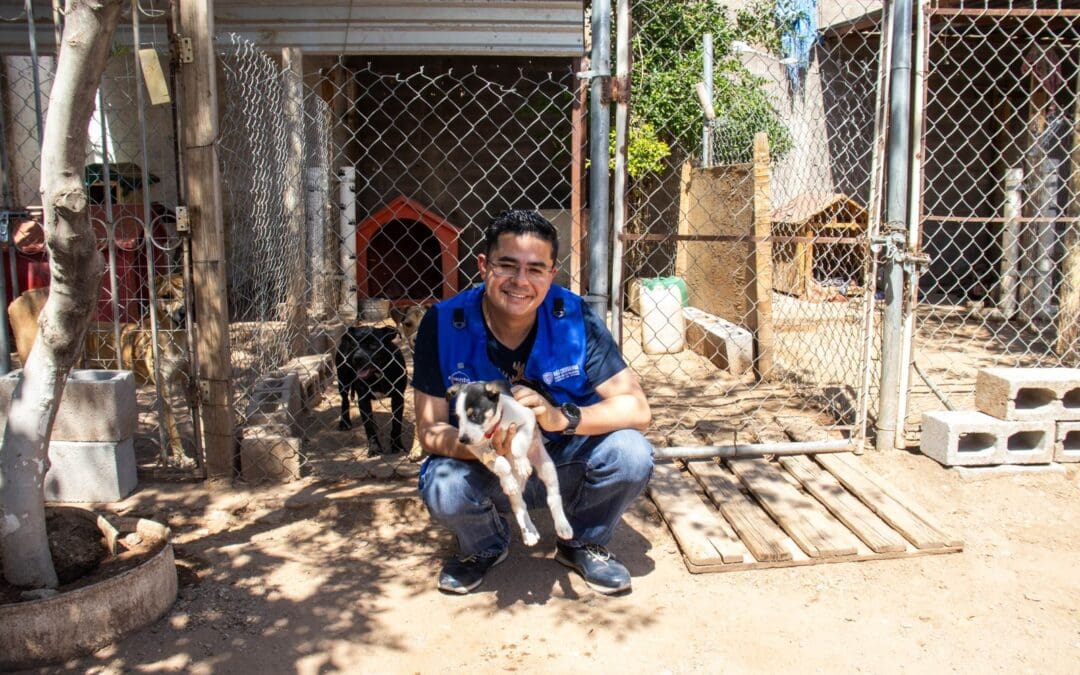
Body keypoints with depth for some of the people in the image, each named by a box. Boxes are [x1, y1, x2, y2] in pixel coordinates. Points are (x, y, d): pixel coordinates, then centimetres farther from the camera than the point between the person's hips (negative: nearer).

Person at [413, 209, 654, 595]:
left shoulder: (575, 318, -17)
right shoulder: (444, 324, -17)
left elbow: (637, 409, -18)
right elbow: (429, 429, -15)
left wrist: (562, 416, -36)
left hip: (565, 464, 1)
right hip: (487, 469, 0)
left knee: (631, 454, -27)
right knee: (443, 487, -32)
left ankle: (584, 544, 6)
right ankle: (484, 547, 7)